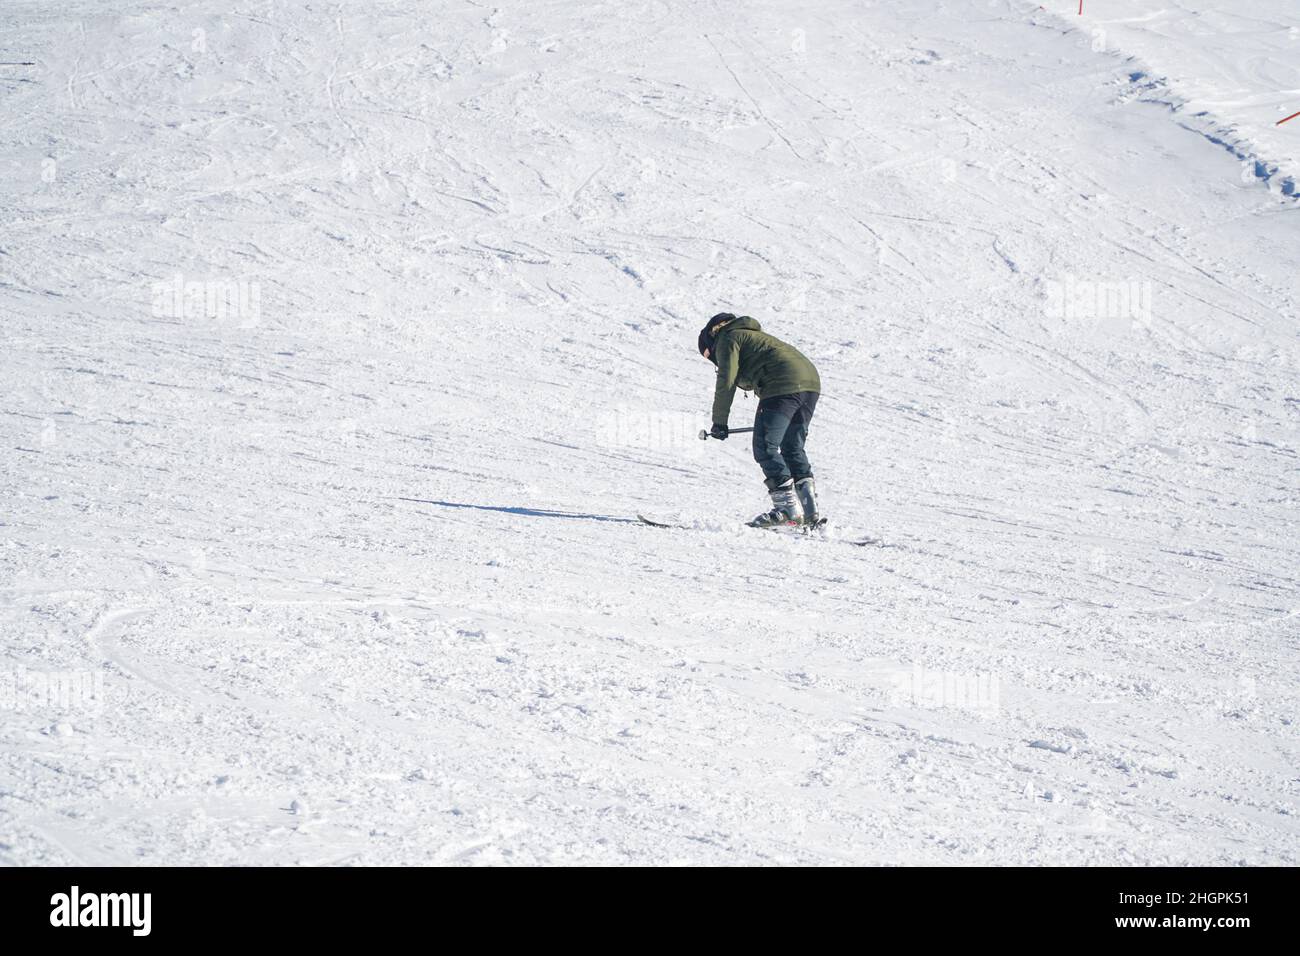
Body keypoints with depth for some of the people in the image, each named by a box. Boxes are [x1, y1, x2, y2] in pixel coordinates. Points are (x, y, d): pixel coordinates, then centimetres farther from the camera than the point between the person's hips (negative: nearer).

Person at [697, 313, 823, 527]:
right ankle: (810, 509, 7)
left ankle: (788, 508, -13)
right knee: (792, 449, 16)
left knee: (765, 448, -6)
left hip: (783, 387, -9)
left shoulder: (727, 339, 9)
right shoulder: (752, 335, 36)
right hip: (811, 381, 9)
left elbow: (726, 382, -3)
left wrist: (719, 422, -1)